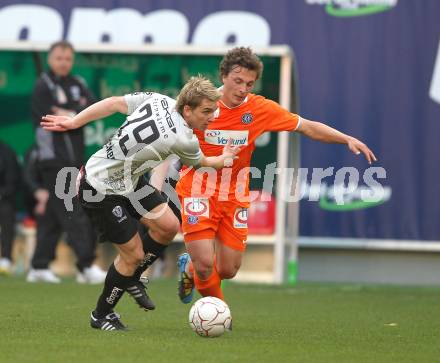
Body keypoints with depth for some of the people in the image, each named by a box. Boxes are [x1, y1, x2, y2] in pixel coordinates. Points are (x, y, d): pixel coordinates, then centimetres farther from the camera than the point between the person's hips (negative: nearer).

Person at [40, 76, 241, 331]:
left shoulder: (158, 100, -8)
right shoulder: (184, 140, -26)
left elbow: (113, 103, -4)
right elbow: (200, 164, -3)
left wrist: (72, 122, 4)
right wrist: (225, 159, 18)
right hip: (103, 191, -9)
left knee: (169, 226, 3)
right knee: (134, 254, -2)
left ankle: (131, 279, 24)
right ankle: (102, 315, 19)